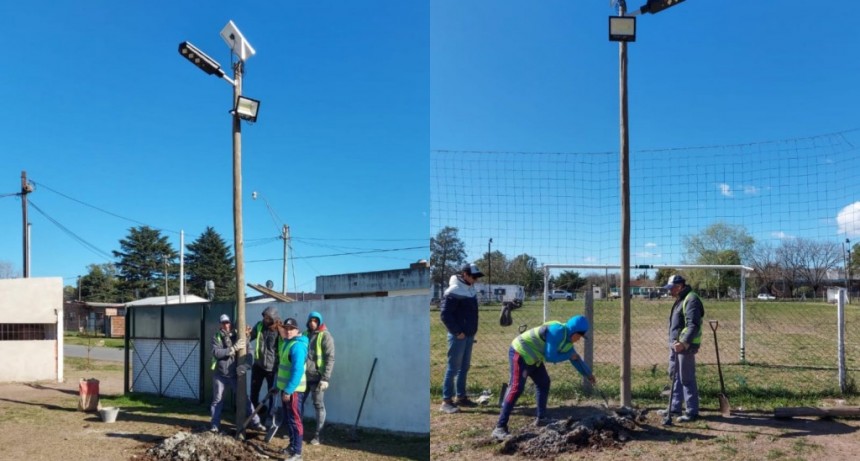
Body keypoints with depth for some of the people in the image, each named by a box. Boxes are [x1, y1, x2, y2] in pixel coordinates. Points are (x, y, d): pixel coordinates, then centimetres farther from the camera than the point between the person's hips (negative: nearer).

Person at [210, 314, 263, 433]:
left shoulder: (236, 336, 3)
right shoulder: (216, 337, -2)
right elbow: (216, 353, -18)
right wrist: (233, 348, -26)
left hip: (233, 374, 1)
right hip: (219, 374, -1)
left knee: (243, 398, 3)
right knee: (217, 400, 9)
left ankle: (255, 422, 6)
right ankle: (215, 425, 21)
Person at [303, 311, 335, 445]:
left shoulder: (325, 336, -10)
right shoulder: (305, 334, 10)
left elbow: (330, 358, -14)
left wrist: (325, 378, -20)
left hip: (317, 377, -6)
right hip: (303, 375, 6)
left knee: (318, 405, 2)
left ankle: (318, 435, 8)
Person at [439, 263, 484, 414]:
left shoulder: (470, 289, 11)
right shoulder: (454, 291, -17)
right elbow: (445, 314, -20)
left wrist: (472, 330, 14)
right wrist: (457, 332, -18)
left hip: (469, 335, 9)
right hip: (458, 336, -9)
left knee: (464, 367, 14)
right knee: (453, 368, -5)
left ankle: (461, 397, 23)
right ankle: (446, 401, -1)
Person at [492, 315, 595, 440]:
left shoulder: (567, 338, 9)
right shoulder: (558, 331, -22)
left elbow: (575, 358, 22)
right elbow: (550, 357, -22)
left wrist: (588, 374, 27)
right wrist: (568, 355, -8)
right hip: (520, 353, -10)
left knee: (544, 384, 17)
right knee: (516, 389, -18)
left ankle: (541, 418, 31)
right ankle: (500, 428, -23)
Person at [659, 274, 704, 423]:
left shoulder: (691, 300, -16)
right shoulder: (680, 300, 16)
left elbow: (694, 325, -25)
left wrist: (684, 342, -32)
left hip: (686, 345, -10)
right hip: (676, 344, 10)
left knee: (687, 379, -5)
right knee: (675, 376, 15)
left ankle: (692, 412, 2)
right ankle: (674, 408, 24)